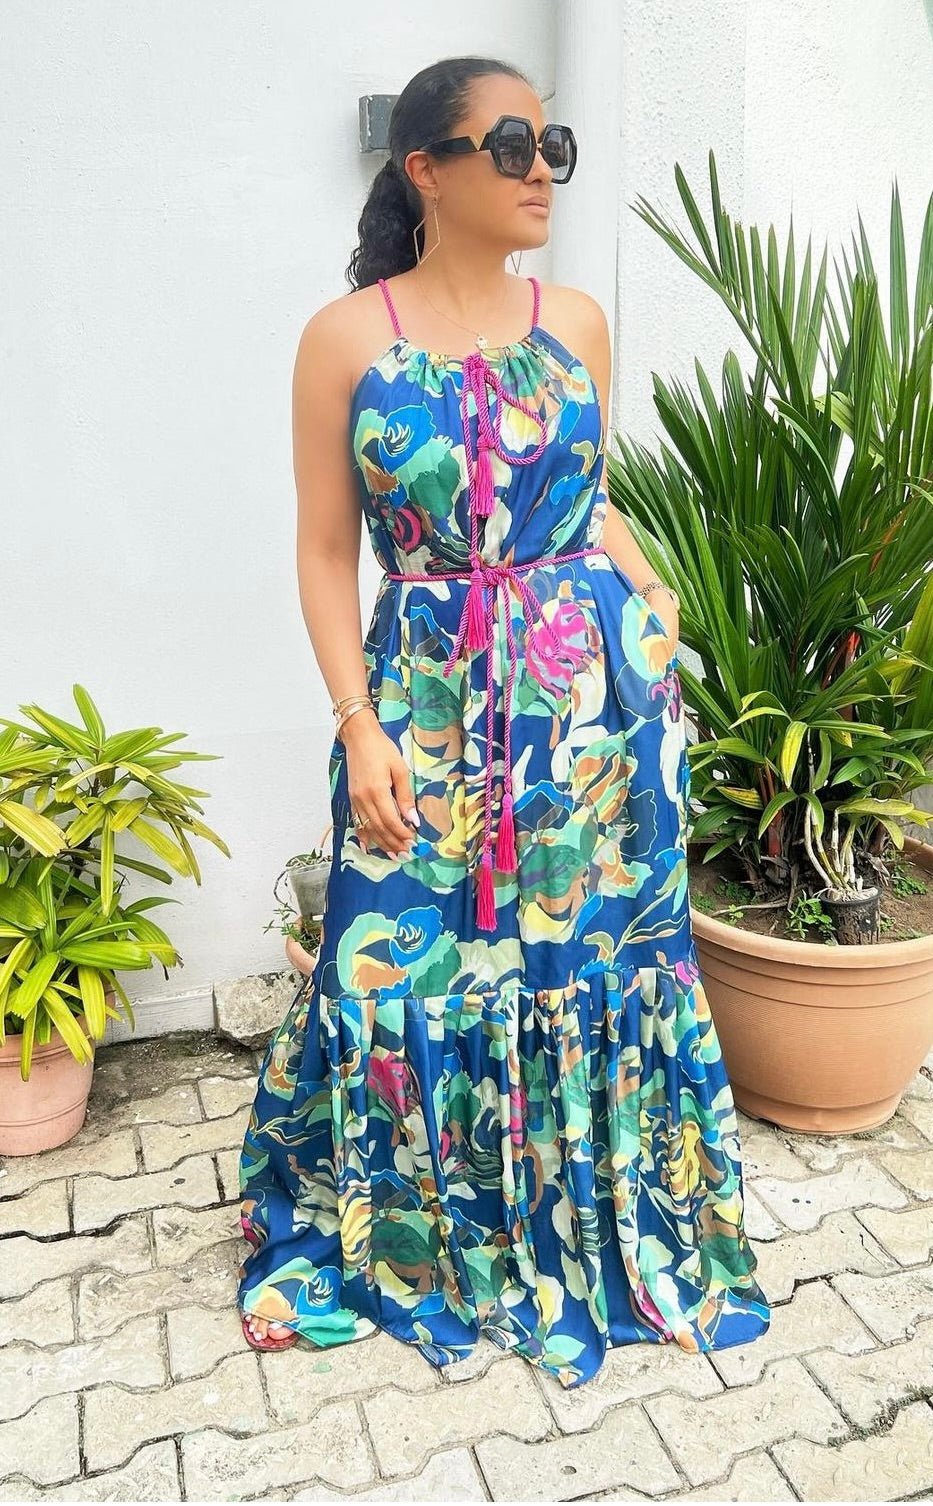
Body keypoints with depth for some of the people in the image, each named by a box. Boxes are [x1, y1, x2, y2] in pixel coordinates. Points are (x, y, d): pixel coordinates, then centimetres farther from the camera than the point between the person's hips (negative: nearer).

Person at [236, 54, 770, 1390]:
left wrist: (662, 620, 3)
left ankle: (592, 1226, 34)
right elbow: (326, 551, -3)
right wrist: (360, 729, -10)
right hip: (431, 701, -2)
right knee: (407, 967, 5)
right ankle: (401, 1237, 33)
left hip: (595, 692, 3)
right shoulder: (345, 338, -3)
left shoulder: (576, 322, 6)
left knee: (595, 951, 9)